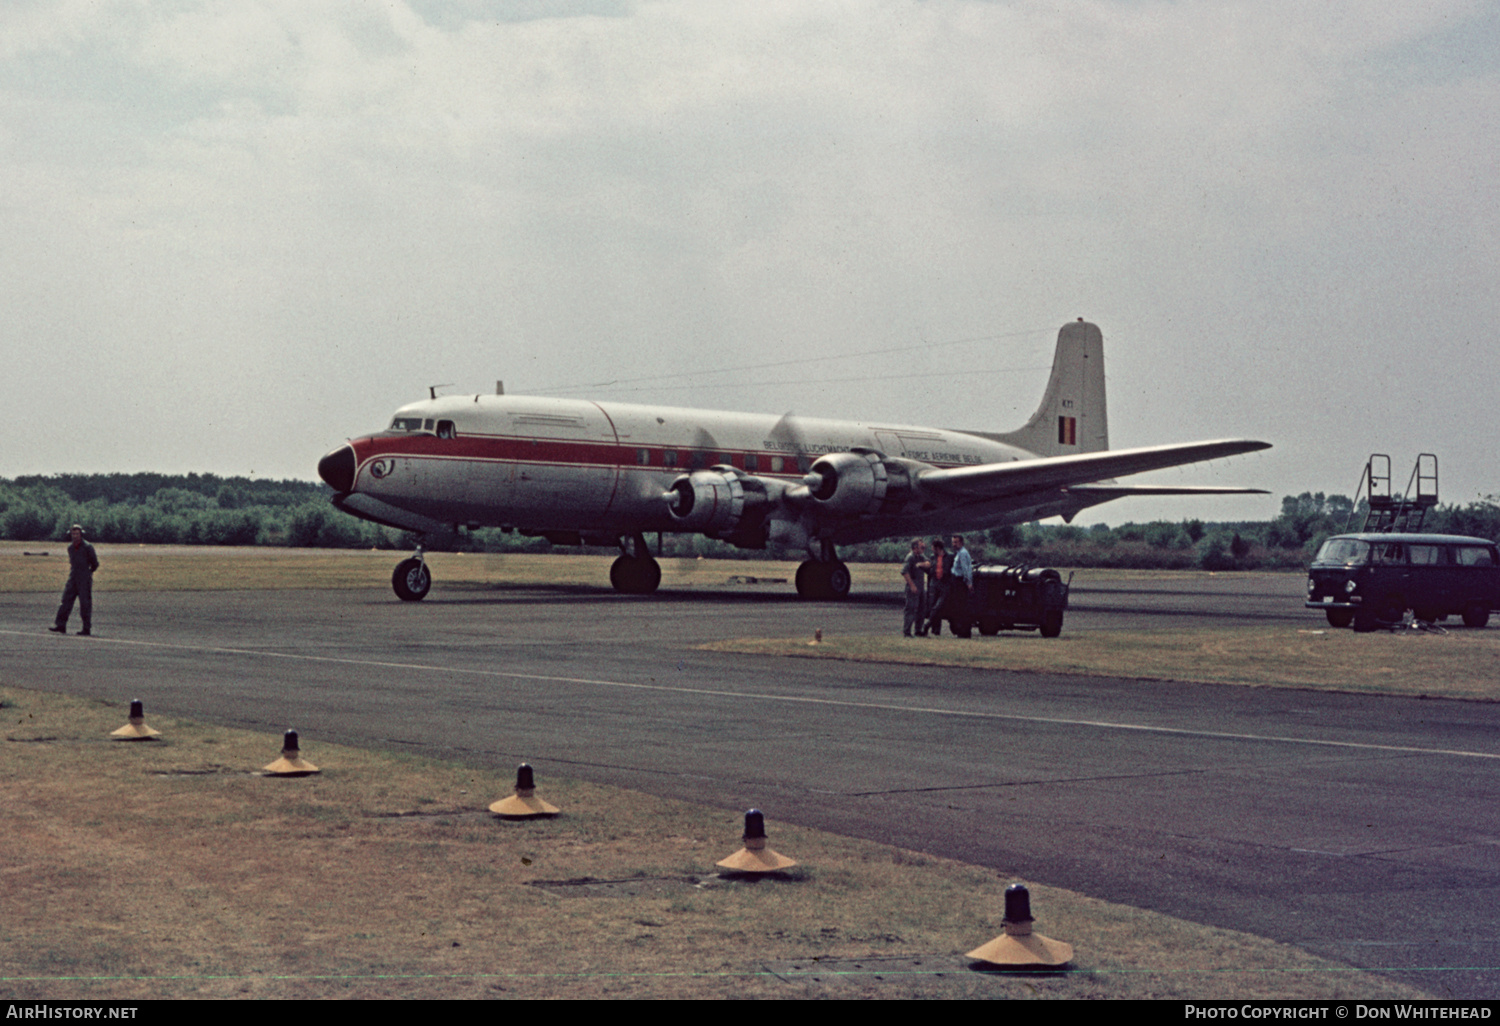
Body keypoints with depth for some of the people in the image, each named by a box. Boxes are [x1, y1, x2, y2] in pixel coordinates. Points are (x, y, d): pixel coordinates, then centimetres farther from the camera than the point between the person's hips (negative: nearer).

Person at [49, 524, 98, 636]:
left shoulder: (87, 547, -8)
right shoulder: (70, 548, 11)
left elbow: (95, 564, -2)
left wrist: (87, 572, 7)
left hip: (85, 580, -6)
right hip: (73, 579, 6)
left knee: (85, 604, -4)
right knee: (66, 601, 0)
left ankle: (87, 628, 1)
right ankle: (61, 626, 0)